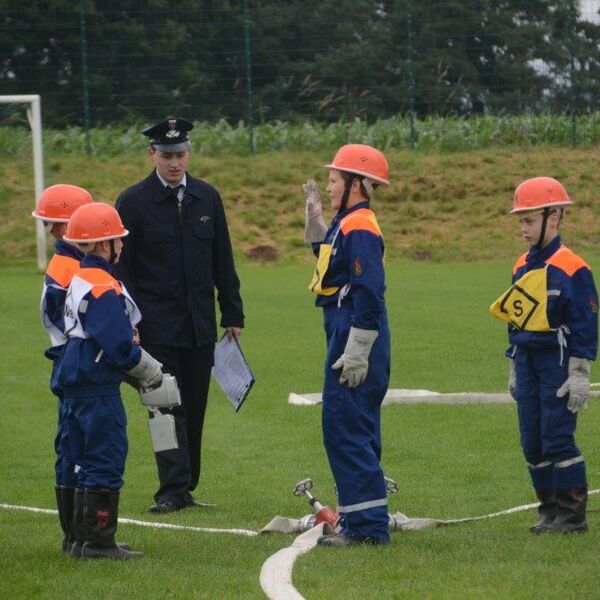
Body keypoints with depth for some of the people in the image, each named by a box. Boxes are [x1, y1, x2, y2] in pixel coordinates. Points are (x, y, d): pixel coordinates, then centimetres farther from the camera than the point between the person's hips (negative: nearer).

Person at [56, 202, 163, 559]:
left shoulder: (80, 280, 14)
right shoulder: (104, 288, -18)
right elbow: (119, 346, -20)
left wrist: (146, 367, 16)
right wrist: (151, 372, -5)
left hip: (79, 386, 10)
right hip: (99, 388, -10)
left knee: (90, 464, 15)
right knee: (107, 462, -5)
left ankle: (85, 540, 19)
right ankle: (99, 541, -4)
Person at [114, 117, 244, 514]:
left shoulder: (207, 198, 8)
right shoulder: (133, 202, -3)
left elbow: (223, 261, 14)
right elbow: (121, 267, -2)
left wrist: (233, 315, 10)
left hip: (200, 326, 4)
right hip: (156, 327, -4)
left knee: (194, 409, 7)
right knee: (166, 407, -9)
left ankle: (186, 487, 15)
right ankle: (174, 491, -12)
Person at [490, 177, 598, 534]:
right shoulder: (522, 267, 12)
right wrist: (514, 370, 19)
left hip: (557, 362, -7)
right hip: (527, 363, 8)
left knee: (557, 437, -8)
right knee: (532, 441, 8)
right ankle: (550, 509, 17)